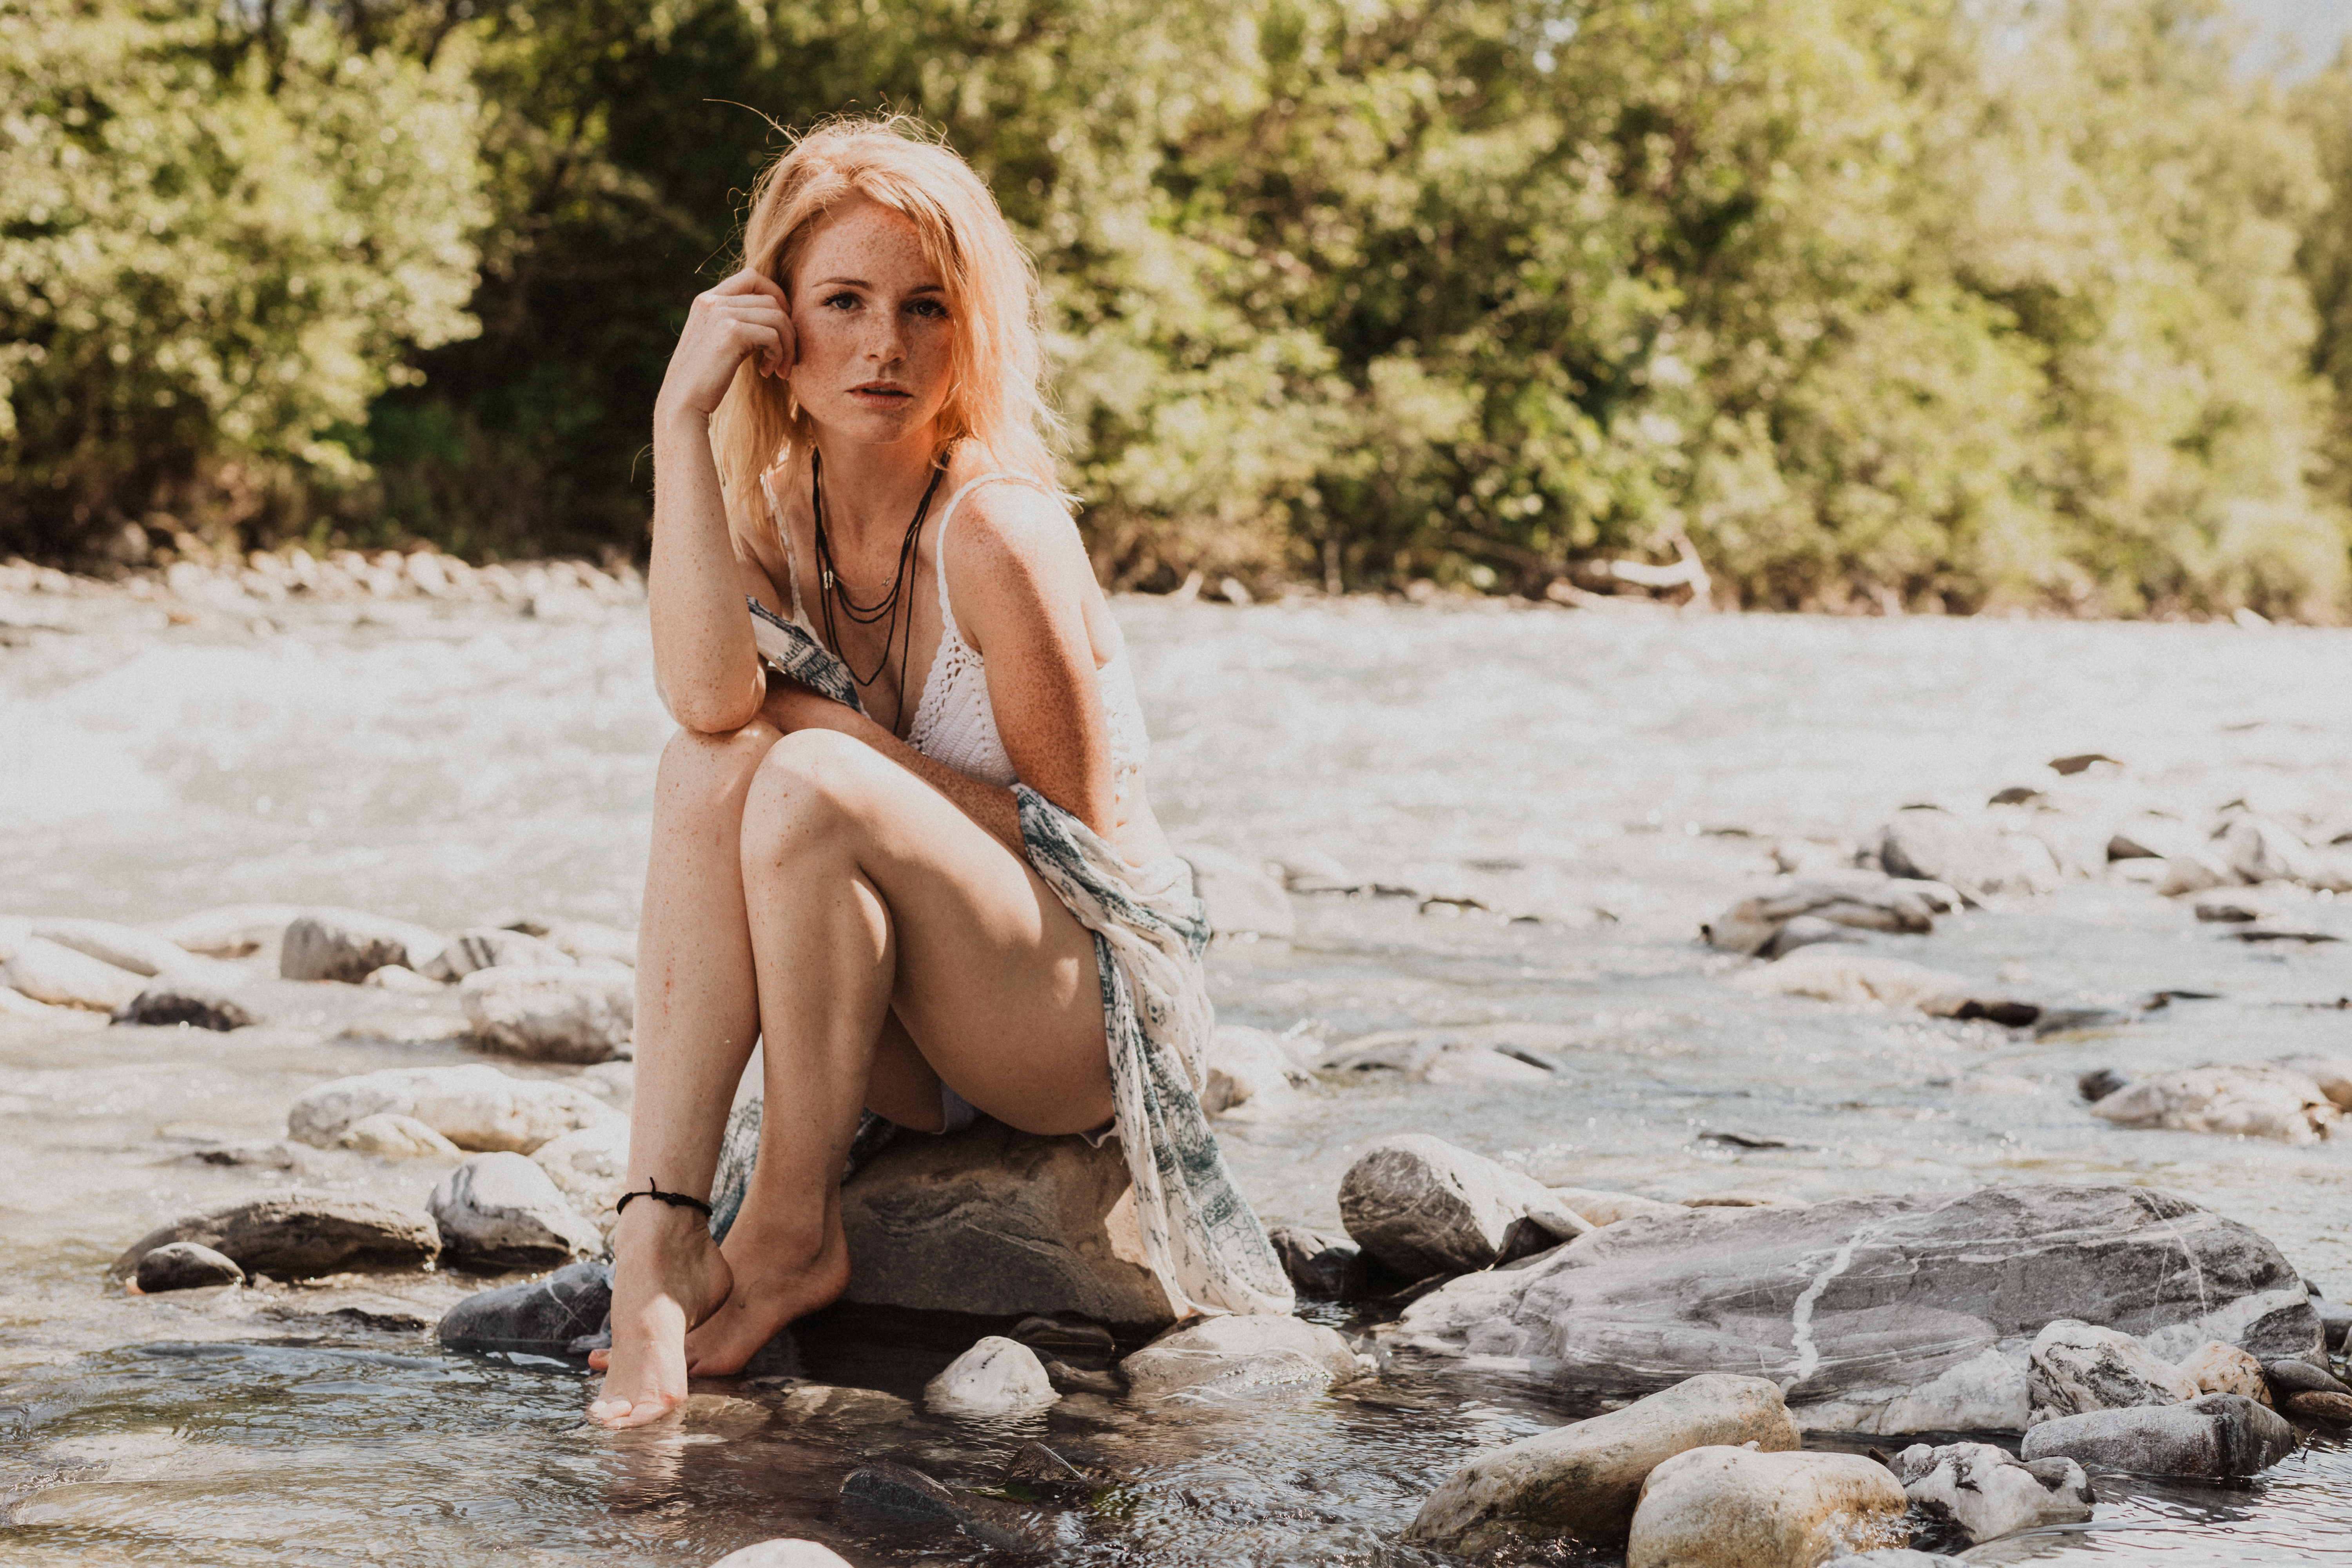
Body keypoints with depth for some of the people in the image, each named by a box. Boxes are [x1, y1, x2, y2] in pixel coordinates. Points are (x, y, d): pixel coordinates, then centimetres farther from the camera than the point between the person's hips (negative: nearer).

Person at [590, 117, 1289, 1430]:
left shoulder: (994, 530, -17)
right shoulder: (770, 509, 1)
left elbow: (1081, 828, -11)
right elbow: (709, 696, -22)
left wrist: (831, 725, -13)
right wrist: (682, 415, -20)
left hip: (1089, 1013, -5)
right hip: (910, 1050, 6)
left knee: (809, 781, -29)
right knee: (713, 770, -21)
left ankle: (792, 1235, -15)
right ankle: (659, 1237, -29)